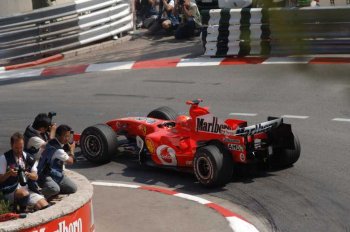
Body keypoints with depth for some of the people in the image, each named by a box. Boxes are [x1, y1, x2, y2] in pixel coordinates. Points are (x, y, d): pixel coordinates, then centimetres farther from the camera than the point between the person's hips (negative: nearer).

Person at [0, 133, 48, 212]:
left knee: (45, 206, -18)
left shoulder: (29, 158, 11)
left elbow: (35, 177, 6)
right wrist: (9, 174, -22)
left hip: (29, 189, 4)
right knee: (24, 193, -37)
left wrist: (28, 174, -17)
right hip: (11, 191, -3)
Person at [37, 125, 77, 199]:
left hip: (57, 174, 10)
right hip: (45, 175, -10)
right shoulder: (56, 148, -25)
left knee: (73, 188, -1)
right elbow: (70, 161, -10)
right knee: (55, 189, -37)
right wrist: (72, 149, 6)